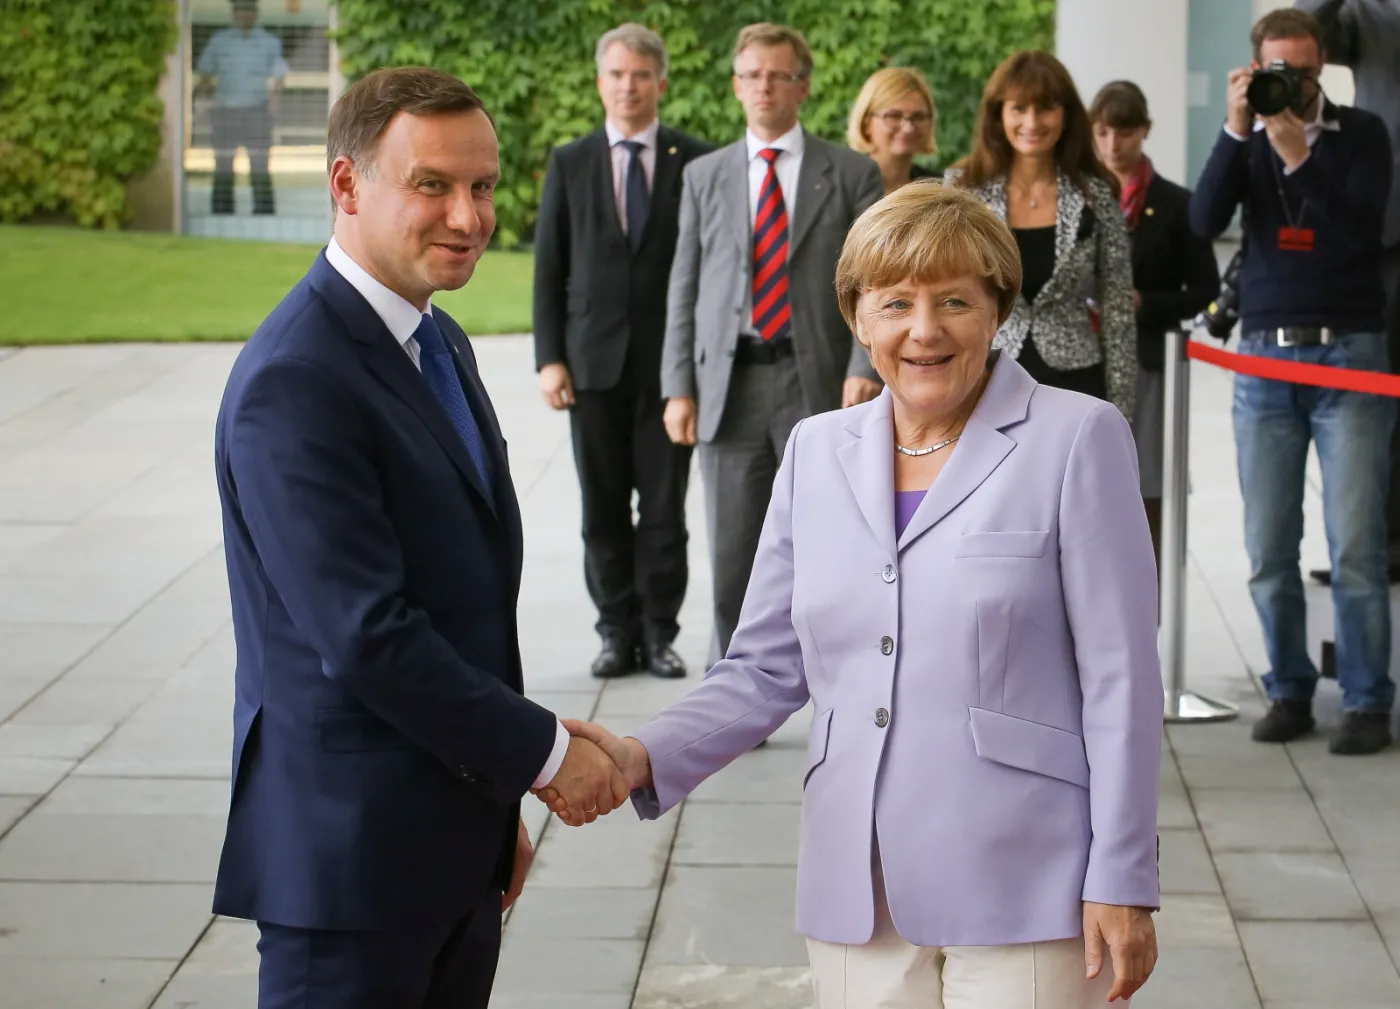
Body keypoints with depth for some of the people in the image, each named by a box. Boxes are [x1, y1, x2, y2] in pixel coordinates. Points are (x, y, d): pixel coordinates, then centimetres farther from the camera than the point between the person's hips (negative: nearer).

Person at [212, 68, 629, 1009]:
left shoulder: (440, 343, 11)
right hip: (351, 854, -9)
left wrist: (498, 805, 17)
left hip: (456, 842, 9)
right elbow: (365, 637, -23)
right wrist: (546, 753, -14)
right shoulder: (295, 383, -19)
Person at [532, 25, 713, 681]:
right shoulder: (570, 164, 7)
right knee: (603, 508, 5)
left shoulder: (697, 163, 2)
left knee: (664, 505, 1)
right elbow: (548, 269, 6)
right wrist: (549, 358, -2)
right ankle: (617, 631, 13)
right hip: (594, 358, 2)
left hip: (671, 359, -1)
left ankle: (659, 632, 10)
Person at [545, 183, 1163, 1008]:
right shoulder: (818, 453, 10)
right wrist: (648, 760, -6)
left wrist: (1123, 884, -8)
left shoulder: (1076, 440, -3)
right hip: (860, 899, 4)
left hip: (1021, 894, -4)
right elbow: (766, 668, 11)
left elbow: (1121, 681, -5)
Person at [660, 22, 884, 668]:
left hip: (818, 382, -2)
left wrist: (864, 370, -14)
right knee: (732, 564, 5)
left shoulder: (852, 174, 5)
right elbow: (684, 289, 11)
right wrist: (679, 388, 2)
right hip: (728, 386, 2)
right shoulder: (704, 176, 12)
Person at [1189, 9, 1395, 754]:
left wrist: (1299, 157, -19)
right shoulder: (1247, 140, 9)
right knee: (1269, 550, 2)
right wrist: (1237, 129, -15)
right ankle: (1289, 690, 12)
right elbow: (1205, 221, -7)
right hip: (1264, 356, 3)